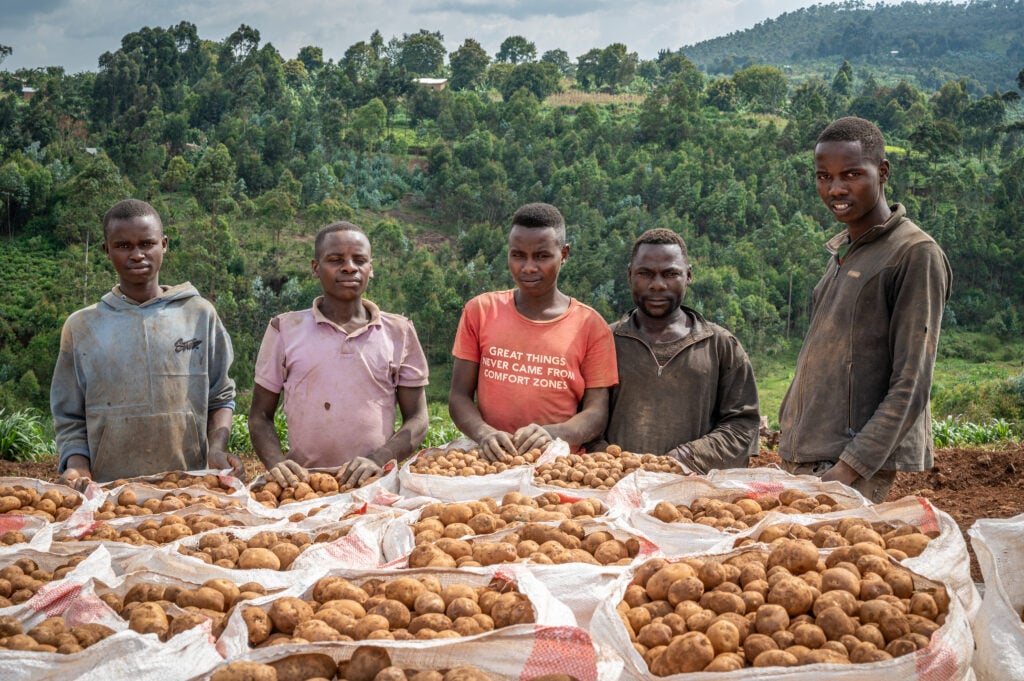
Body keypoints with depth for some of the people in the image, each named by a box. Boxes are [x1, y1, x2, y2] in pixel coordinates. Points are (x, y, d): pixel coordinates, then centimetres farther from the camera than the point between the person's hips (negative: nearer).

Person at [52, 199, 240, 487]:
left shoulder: (200, 315, 9)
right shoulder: (81, 327, 10)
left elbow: (220, 398, 13)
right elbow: (69, 419, 12)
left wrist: (217, 448, -4)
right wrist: (78, 466, -5)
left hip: (190, 485, -1)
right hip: (109, 491, 1)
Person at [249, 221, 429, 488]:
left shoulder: (398, 332, 11)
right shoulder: (285, 330, 10)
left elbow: (417, 418, 10)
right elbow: (260, 416, 13)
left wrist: (379, 460, -9)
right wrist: (277, 463, -7)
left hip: (376, 485, 0)